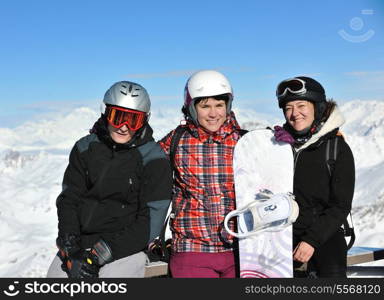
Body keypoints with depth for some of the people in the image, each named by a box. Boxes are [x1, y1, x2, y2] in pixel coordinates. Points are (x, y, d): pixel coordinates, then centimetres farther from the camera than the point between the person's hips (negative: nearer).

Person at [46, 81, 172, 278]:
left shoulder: (153, 159, -5)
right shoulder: (85, 148, 7)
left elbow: (150, 222, -9)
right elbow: (68, 199, 8)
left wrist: (99, 255, -15)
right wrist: (70, 247, -9)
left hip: (126, 248, -4)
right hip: (79, 245, 4)